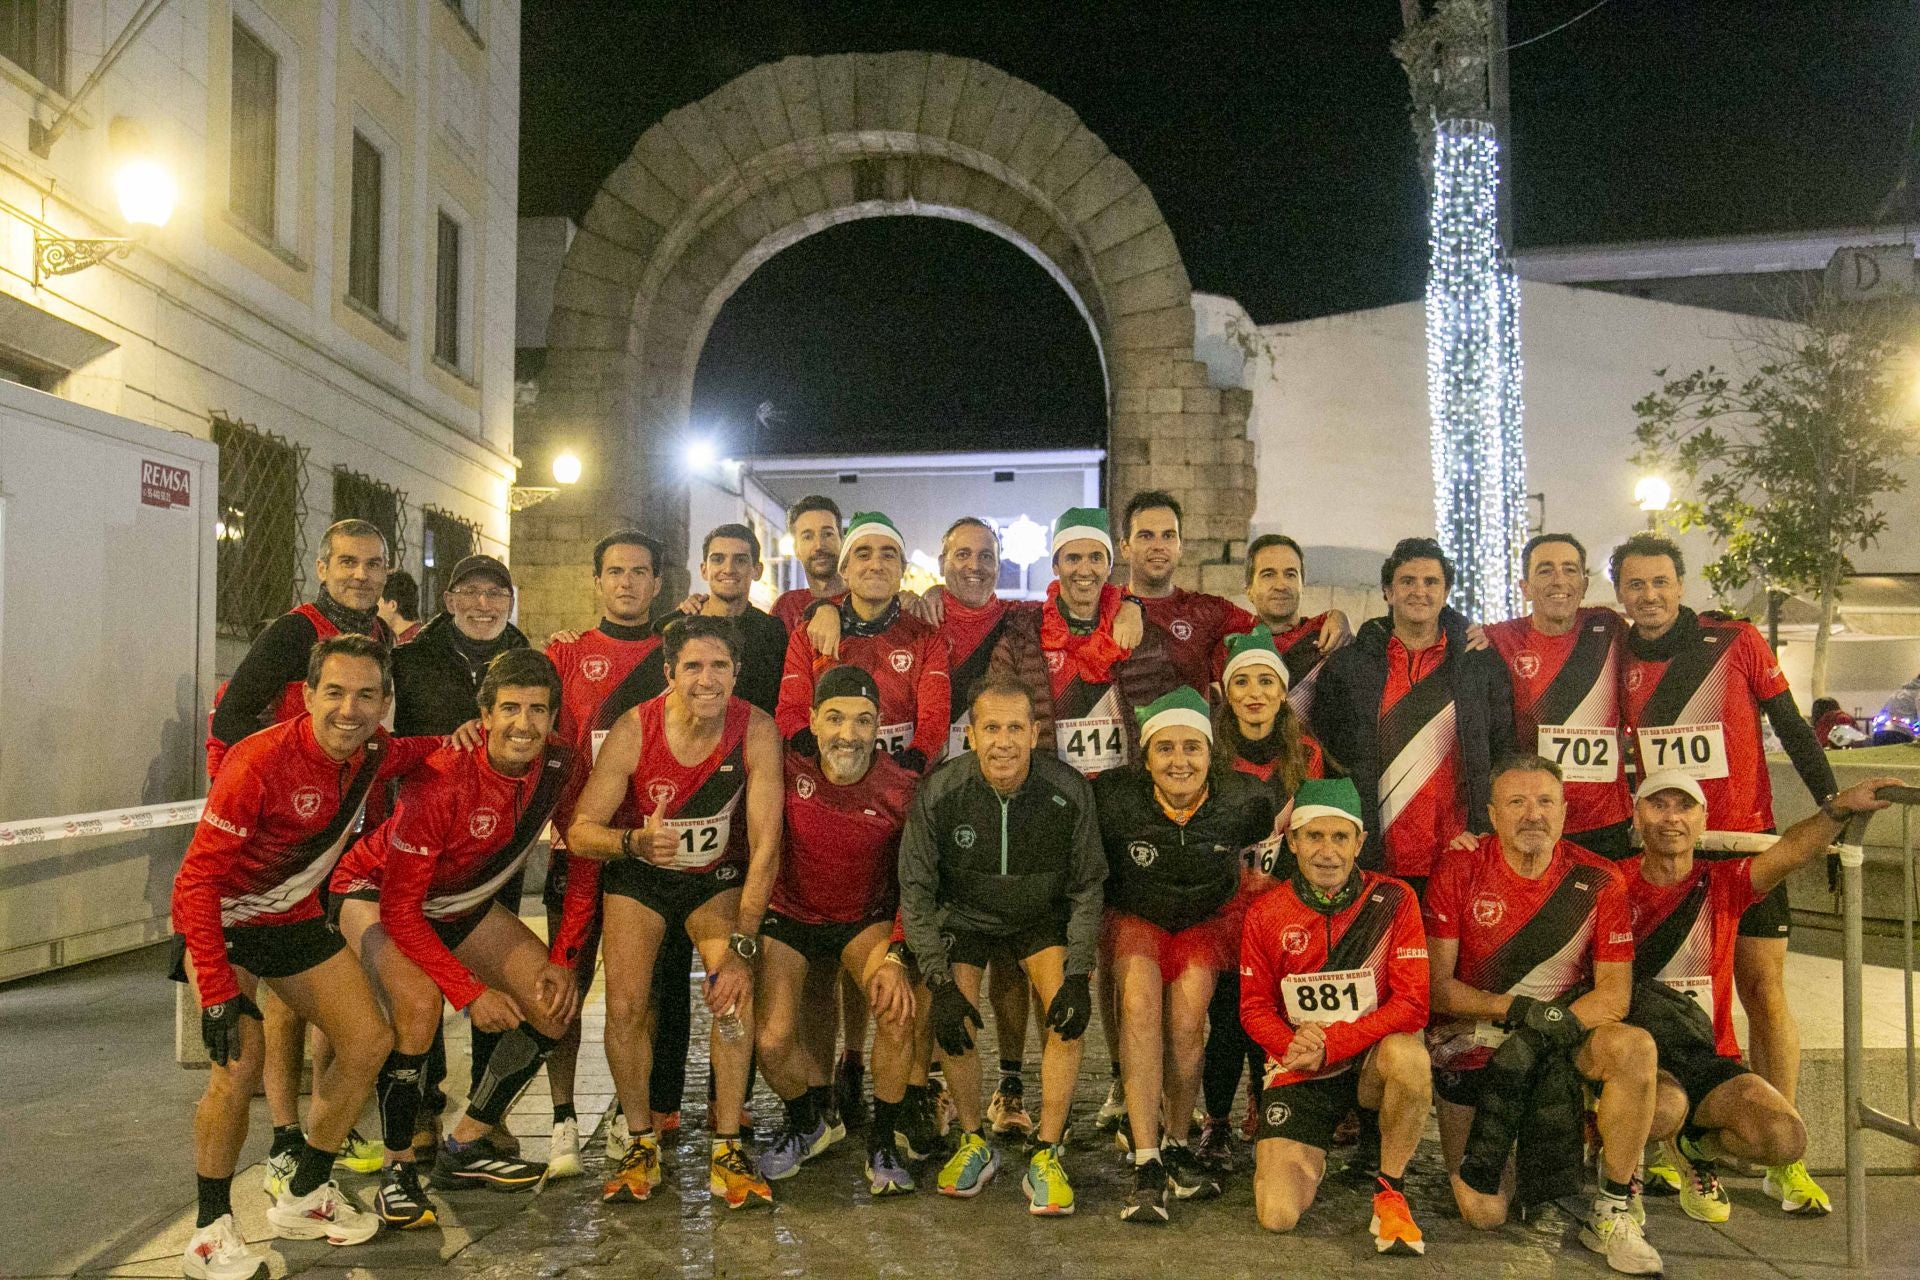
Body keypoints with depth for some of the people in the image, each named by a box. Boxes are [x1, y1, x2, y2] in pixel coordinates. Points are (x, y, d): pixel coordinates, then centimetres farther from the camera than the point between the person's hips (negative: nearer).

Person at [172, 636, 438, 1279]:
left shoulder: (374, 753, -11)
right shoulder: (261, 762, -30)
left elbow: (416, 752, 16)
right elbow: (197, 880, -27)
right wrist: (217, 993, -32)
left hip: (295, 919, 7)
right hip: (220, 920, -6)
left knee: (370, 1042, 3)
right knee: (241, 1058, -25)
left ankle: (302, 1199, 20)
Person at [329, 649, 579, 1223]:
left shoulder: (559, 769, -20)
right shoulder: (442, 782, -34)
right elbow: (399, 908, -28)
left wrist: (562, 962, -14)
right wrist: (469, 991, -29)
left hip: (464, 903, 6)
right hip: (375, 894, -6)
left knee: (555, 1005, -3)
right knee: (419, 1003, -33)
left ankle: (464, 1149, 13)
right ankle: (397, 1169, -11)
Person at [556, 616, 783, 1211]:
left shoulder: (756, 730, -23)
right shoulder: (633, 731, -23)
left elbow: (766, 844, -23)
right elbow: (579, 830, -18)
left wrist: (742, 944, -31)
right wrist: (634, 840, -40)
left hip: (719, 878, 0)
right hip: (638, 876, 0)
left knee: (734, 992, -23)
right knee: (625, 1004, -16)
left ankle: (727, 1151, -8)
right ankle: (642, 1144, 6)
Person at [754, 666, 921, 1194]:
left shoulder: (902, 789, -18)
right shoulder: (789, 769, -20)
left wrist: (897, 957, -23)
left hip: (867, 920, 0)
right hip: (790, 917, 1)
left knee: (899, 1007, -28)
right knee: (773, 1041, -17)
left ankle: (882, 1142, -2)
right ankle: (805, 1125, 20)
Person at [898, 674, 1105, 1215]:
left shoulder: (1069, 793, -23)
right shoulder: (939, 793, -25)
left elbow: (1087, 888, -10)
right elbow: (915, 891, -15)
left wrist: (1077, 975, -18)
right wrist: (940, 982, -21)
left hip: (1042, 917, 0)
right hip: (965, 915, 0)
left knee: (1069, 1016, -21)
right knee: (952, 1024, -18)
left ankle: (1047, 1159, -5)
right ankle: (974, 1145, 9)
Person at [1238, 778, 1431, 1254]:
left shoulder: (1393, 900, -11)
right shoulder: (1265, 914, -5)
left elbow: (1412, 1003, -15)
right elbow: (1255, 1007, 1)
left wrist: (1332, 1044, -24)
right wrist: (1292, 1044, -20)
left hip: (1370, 1062, -1)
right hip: (1297, 1071, 1)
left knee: (1408, 1055, -37)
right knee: (1278, 1217, -13)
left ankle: (1390, 1191, -11)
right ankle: (1311, 1152, 24)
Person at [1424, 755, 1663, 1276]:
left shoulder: (1598, 881, -6)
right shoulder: (1458, 872, -10)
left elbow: (1614, 995, -8)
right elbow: (1435, 988, -9)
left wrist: (1548, 1029, -23)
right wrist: (1517, 1008, -22)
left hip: (1564, 1039, 1)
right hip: (1471, 1040, -1)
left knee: (1635, 1048, -32)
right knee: (1483, 1214, -10)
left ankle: (1614, 1213, -13)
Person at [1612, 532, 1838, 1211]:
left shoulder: (1736, 641, -4)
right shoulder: (1615, 658, 0)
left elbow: (1791, 727, 1)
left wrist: (1833, 806, -3)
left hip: (1745, 840, -1)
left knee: (1763, 989, 0)